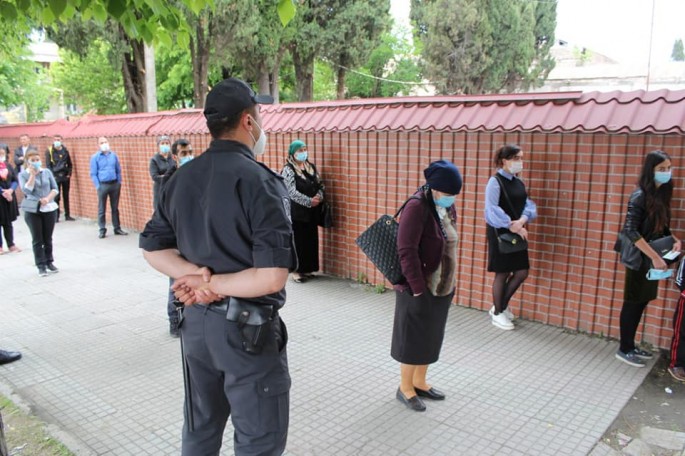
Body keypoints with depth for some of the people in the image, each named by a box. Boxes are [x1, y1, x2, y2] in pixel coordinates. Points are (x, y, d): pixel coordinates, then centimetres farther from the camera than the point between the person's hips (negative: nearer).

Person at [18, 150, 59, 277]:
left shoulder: (47, 172, 4)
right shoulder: (23, 174, -2)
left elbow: (55, 188, 3)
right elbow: (26, 191, -15)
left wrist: (48, 198, -14)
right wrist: (32, 175, -16)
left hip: (49, 209, 2)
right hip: (32, 211, -2)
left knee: (48, 238, 10)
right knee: (37, 239, 3)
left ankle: (49, 262, 22)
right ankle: (41, 266, 9)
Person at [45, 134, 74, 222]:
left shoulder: (65, 150, 8)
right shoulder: (49, 151, -1)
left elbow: (70, 164, 13)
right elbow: (48, 165, -3)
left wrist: (69, 174, 2)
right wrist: (52, 176, -11)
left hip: (65, 176, 3)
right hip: (55, 177, -3)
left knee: (66, 196, 8)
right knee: (56, 197, -2)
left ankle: (67, 215, 15)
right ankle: (56, 216, 5)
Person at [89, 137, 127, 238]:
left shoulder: (113, 155, 6)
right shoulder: (95, 157, -3)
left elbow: (118, 170, 12)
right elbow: (93, 174, -2)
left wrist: (119, 182, 5)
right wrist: (98, 186, -9)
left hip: (114, 184, 3)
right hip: (103, 185, -3)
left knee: (115, 208, 11)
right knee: (101, 209, 3)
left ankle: (117, 228, 19)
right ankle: (102, 230, 11)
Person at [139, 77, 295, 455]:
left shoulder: (181, 178, 4)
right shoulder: (260, 181, -19)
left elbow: (152, 248, 7)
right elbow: (272, 276, -26)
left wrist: (199, 276, -7)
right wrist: (213, 283, -13)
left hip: (196, 320, 7)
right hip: (247, 327, -7)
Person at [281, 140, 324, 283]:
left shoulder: (311, 167, 11)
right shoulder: (288, 170, -10)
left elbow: (320, 185, 10)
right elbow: (292, 192, -18)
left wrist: (318, 197, -10)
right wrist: (309, 201, -21)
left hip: (311, 211, 6)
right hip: (296, 212, -6)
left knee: (311, 240, 10)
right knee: (297, 241, 0)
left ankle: (307, 269, 21)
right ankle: (296, 270, 9)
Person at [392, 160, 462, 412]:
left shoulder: (447, 207, 5)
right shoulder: (417, 207, -20)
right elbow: (406, 251, -23)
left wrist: (450, 282, 11)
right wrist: (418, 287, -21)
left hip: (442, 286, 8)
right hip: (418, 288, -8)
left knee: (431, 336, 18)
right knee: (413, 337, 7)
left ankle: (419, 382, 36)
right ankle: (405, 388, 25)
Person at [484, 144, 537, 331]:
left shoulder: (519, 182, 12)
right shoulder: (495, 181, -12)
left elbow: (528, 205, 5)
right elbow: (492, 210, -20)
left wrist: (522, 221, -15)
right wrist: (512, 226, -20)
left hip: (517, 233, 8)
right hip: (500, 233, -7)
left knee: (522, 272, 9)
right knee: (502, 273, 2)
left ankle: (501, 306, 27)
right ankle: (497, 313, 19)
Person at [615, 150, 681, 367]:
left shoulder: (661, 194, 7)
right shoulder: (640, 196, -17)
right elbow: (630, 231, -23)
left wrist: (675, 239, -1)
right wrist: (655, 257, -24)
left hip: (651, 258, 7)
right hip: (639, 259, -7)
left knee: (642, 302, 13)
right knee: (633, 303, 1)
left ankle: (630, 346, 25)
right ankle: (624, 350, 13)